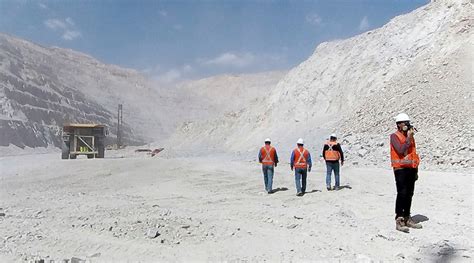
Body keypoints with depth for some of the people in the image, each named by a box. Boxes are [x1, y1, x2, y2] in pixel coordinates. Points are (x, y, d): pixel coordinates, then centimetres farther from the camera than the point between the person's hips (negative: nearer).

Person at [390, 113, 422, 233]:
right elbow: (401, 151, -20)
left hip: (411, 169, 7)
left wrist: (416, 170, 18)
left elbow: (413, 153, 19)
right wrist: (409, 137, -14)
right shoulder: (394, 136, -6)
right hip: (401, 169, -7)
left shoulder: (410, 136, 16)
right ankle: (399, 221, -7)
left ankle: (407, 218, 20)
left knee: (409, 195, 10)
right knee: (402, 194, -10)